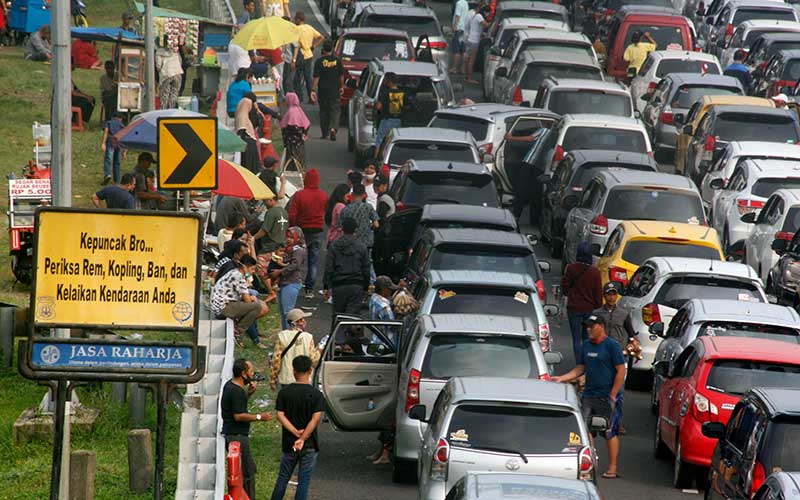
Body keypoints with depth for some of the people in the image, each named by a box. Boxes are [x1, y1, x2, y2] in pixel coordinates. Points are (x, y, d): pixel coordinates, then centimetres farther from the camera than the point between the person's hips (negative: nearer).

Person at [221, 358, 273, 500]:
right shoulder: (236, 391, -21)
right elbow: (238, 416, -23)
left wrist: (248, 393, 10)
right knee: (246, 472, -6)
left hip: (231, 434, 11)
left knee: (250, 468, 18)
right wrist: (259, 417, -14)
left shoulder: (230, 385, 10)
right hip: (237, 436, -11)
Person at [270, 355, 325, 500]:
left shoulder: (284, 392, -3)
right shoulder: (316, 394, -8)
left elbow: (280, 416, -10)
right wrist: (302, 438, -19)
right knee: (304, 481, 5)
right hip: (309, 445, -2)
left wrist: (296, 432, -15)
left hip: (288, 443, 2)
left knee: (283, 478, 14)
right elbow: (316, 419, -17)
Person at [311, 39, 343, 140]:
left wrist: (313, 90, -7)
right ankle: (333, 128, -22)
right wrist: (341, 87, 19)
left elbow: (316, 78, -10)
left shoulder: (319, 62, -8)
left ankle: (325, 133, 16)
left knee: (323, 112, 12)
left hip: (323, 91, 0)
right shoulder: (337, 61, -3)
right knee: (335, 111, 2)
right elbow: (341, 75, 6)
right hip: (335, 91, 0)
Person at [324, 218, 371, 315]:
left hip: (338, 286, 0)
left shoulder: (333, 246, 0)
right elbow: (366, 270, 4)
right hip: (356, 287, 0)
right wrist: (366, 287, 14)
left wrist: (327, 287, 5)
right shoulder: (362, 247, 1)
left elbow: (328, 269, -1)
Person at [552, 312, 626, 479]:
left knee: (610, 433, 1)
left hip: (606, 397, -7)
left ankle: (612, 468, 8)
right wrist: (561, 378, 7)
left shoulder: (612, 345, -10)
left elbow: (621, 371, -11)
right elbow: (580, 368, 20)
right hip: (588, 395, 7)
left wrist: (612, 396, -14)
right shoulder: (586, 346, 11)